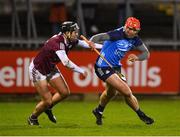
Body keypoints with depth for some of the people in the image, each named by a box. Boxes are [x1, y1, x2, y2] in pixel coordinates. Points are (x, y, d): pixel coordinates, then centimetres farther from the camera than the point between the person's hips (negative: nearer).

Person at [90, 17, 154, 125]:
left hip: (116, 67, 9)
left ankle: (99, 111, 56)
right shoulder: (118, 34, -24)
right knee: (127, 93, -14)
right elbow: (99, 37, -30)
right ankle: (142, 116, 4)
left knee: (111, 92, 30)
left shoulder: (135, 39, -3)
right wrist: (91, 42, -51)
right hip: (103, 67, -9)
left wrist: (137, 58, -18)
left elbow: (146, 53, 3)